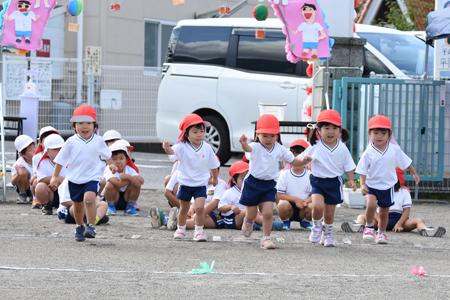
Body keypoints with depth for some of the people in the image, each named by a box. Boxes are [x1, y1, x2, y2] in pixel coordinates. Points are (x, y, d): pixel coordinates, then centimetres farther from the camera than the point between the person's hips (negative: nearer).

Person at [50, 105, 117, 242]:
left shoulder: (98, 141, 0)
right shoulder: (71, 142, -5)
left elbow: (106, 154, 21)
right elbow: (60, 160, 3)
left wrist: (111, 164, 13)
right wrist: (55, 177, 2)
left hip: (92, 176, -1)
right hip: (74, 178, 1)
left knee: (89, 198, -25)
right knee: (77, 205, 12)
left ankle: (91, 226, -20)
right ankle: (80, 227, 34)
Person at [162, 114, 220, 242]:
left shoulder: (206, 147, -5)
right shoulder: (182, 147, -14)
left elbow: (213, 165, 10)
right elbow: (173, 151, -35)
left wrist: (215, 178, 22)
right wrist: (167, 148, -58)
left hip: (200, 184, 1)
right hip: (185, 183, 0)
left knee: (200, 207, -14)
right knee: (184, 208, 14)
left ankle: (199, 231, 0)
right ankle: (181, 229, 34)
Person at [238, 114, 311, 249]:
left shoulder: (279, 149, 0)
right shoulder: (255, 147, -13)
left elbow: (293, 160, 8)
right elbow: (249, 149, -38)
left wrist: (304, 161, -14)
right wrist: (244, 144, -63)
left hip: (269, 185, 2)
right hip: (253, 183, -2)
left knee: (268, 213, -11)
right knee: (252, 213, 11)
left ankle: (266, 238, 2)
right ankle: (248, 221, 47)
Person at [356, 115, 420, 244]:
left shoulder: (394, 150, -5)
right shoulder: (368, 153, -12)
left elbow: (406, 162, 10)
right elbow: (362, 170, -8)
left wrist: (414, 173, 20)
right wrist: (362, 184, -21)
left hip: (387, 186, 2)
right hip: (371, 185, -2)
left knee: (384, 212, 11)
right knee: (371, 204, -26)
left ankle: (381, 233, 33)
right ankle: (369, 227, -2)